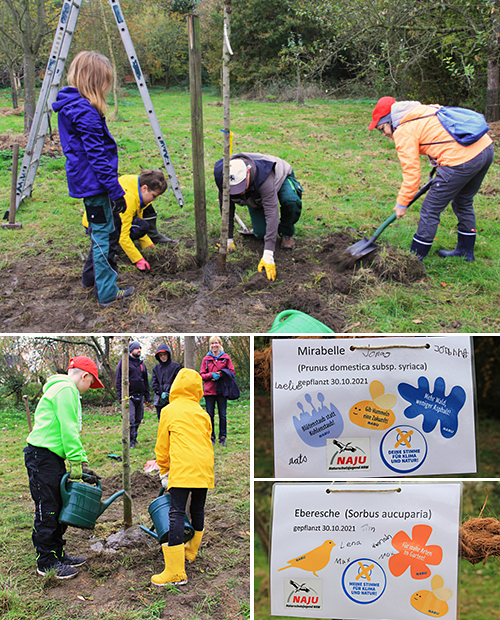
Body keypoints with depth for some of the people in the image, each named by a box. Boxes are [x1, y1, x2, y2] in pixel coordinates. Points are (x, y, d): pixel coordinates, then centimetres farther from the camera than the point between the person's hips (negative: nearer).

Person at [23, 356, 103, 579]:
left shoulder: (65, 390, 21)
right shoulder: (66, 389, -13)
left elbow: (71, 431, 21)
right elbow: (68, 430, -18)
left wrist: (82, 462, 16)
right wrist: (76, 463, -16)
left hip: (53, 457, 11)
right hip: (43, 455, -10)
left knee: (58, 507, 15)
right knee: (47, 510, -2)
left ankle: (57, 554, 25)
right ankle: (46, 562, 8)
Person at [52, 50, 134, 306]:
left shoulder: (69, 105, 10)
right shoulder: (85, 111, -21)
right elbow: (97, 156, -22)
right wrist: (116, 191, -19)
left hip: (83, 179, 10)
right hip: (94, 182, -10)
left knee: (105, 228, 22)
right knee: (103, 234, -2)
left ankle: (93, 275, 36)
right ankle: (107, 293, 7)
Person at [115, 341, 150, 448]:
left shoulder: (142, 364, 19)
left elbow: (146, 382, 24)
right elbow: (118, 380, -2)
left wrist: (147, 397, 17)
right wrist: (120, 396, -9)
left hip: (139, 397, 6)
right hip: (129, 396, -6)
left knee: (138, 419, 8)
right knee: (130, 419, -13)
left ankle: (134, 439, 18)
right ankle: (131, 441, -8)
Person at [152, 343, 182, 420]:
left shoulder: (176, 366, 6)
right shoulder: (156, 368, 15)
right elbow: (154, 383, 8)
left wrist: (170, 393, -10)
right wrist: (161, 393, -7)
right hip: (160, 400, 3)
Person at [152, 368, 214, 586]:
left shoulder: (169, 411, 7)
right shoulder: (202, 413, 18)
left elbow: (162, 445, 12)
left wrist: (164, 471, 24)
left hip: (183, 470, -6)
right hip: (204, 469, 6)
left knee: (177, 513, -8)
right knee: (197, 510, 20)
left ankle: (176, 572, -13)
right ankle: (191, 551, 39)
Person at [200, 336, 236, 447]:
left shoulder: (226, 358, 6)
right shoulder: (206, 359, 8)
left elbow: (232, 372, 4)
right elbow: (202, 375, 6)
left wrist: (220, 375, -11)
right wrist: (211, 375, -13)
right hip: (209, 390, 1)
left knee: (223, 415, 2)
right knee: (210, 415, 4)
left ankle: (222, 437, 11)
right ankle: (211, 437, 13)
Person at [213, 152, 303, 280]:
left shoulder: (263, 177, -48)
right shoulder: (225, 181, -35)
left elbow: (272, 212, -51)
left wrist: (268, 255, -56)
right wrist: (228, 239, -18)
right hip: (255, 196, 3)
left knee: (291, 201, -37)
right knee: (260, 233, -11)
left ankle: (286, 233, -6)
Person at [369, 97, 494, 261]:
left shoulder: (404, 131, -3)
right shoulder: (425, 110, 22)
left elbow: (411, 172, -5)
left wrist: (401, 204, 4)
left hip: (462, 159, -9)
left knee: (431, 210, 3)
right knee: (463, 202, 27)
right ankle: (466, 251, 39)